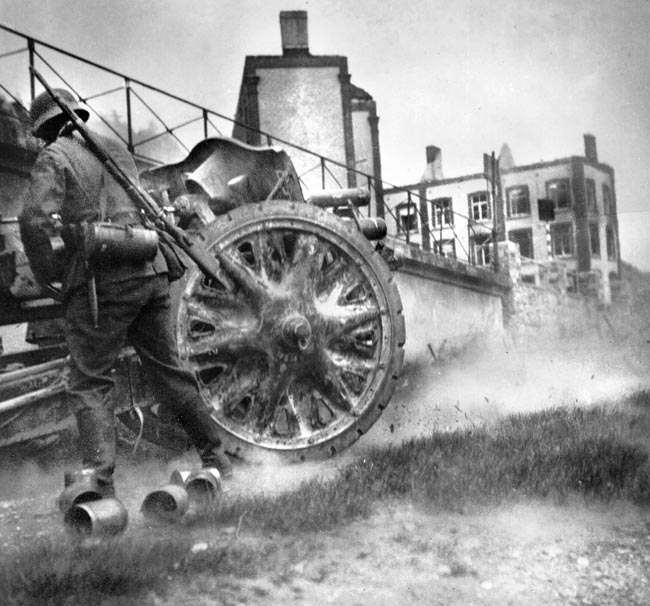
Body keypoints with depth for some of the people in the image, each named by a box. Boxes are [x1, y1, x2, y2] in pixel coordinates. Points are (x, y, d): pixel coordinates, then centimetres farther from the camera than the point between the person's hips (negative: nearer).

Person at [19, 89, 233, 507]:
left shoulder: (53, 158, 1)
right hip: (152, 272, 6)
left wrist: (48, 276, -2)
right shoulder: (116, 149, 20)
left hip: (100, 283, -6)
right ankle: (216, 457, 24)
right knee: (168, 369, 16)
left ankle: (99, 481, -8)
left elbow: (36, 221, -13)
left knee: (90, 384, 1)